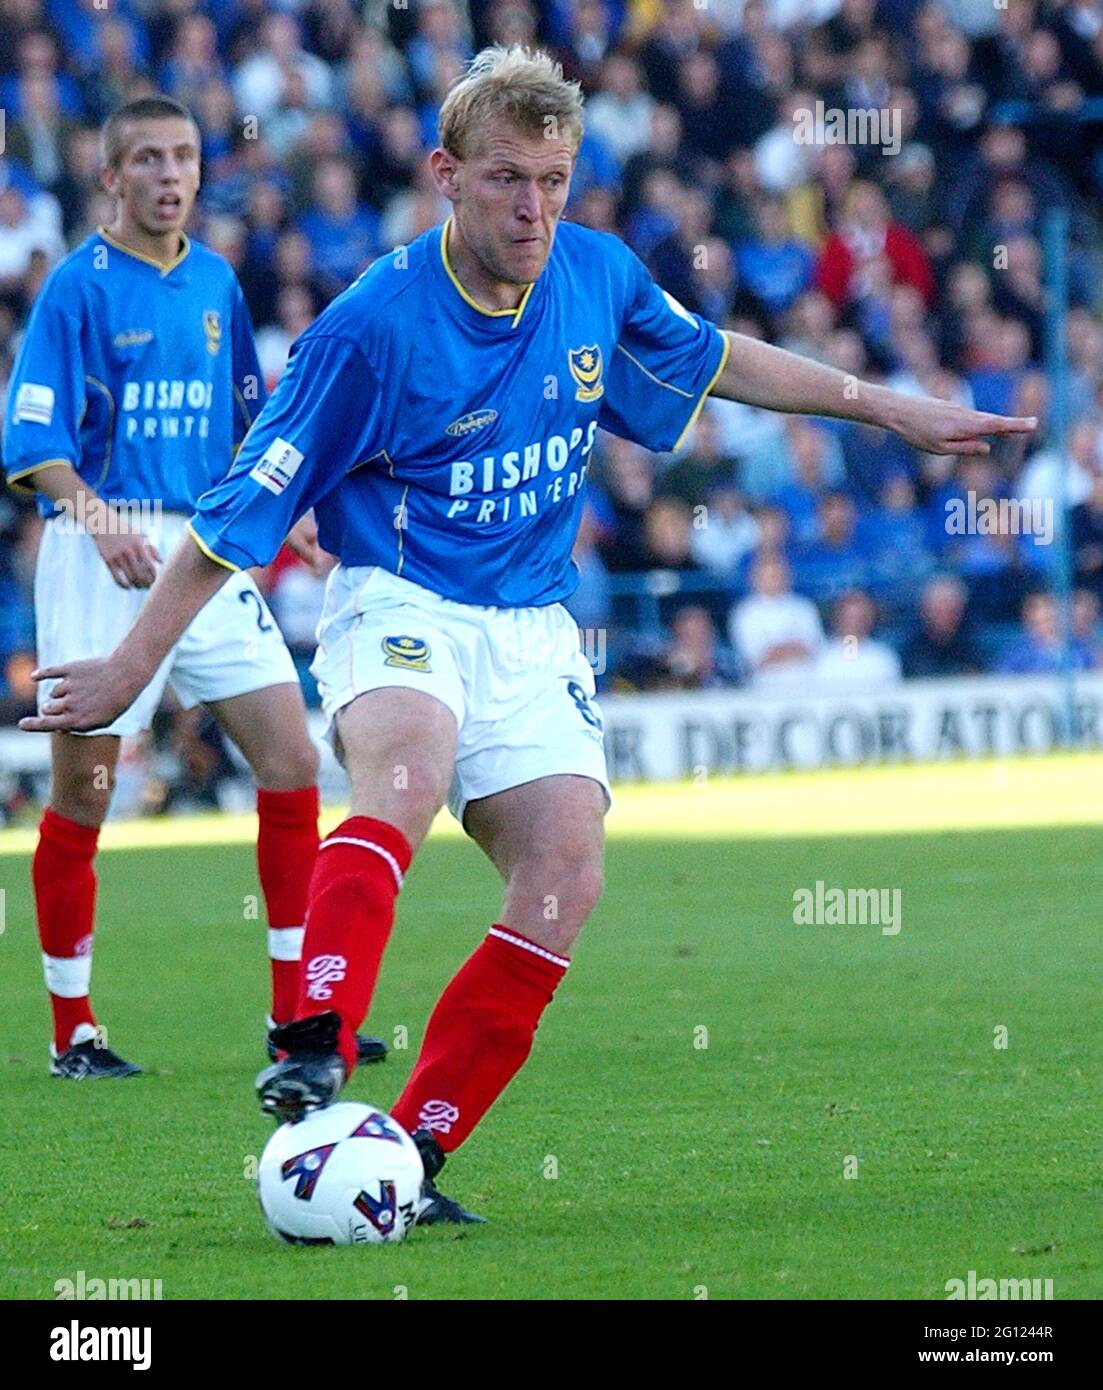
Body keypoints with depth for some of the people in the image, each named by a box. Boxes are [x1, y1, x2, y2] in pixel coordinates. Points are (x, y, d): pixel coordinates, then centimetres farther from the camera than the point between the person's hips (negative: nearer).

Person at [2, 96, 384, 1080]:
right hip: (103, 553, -5)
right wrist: (98, 519, -26)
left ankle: (297, 1014, 4)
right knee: (82, 791, -1)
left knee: (292, 759, -3)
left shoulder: (216, 283, 12)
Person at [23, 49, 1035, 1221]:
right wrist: (131, 667, -7)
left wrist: (888, 409, 23)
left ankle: (411, 1151, -11)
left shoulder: (599, 278, 0)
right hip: (398, 606, -5)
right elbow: (240, 512, -9)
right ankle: (313, 1055, -50)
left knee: (565, 880, -16)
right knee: (406, 766, -37)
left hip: (532, 629, 5)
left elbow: (715, 360, 22)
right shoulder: (371, 328, -15)